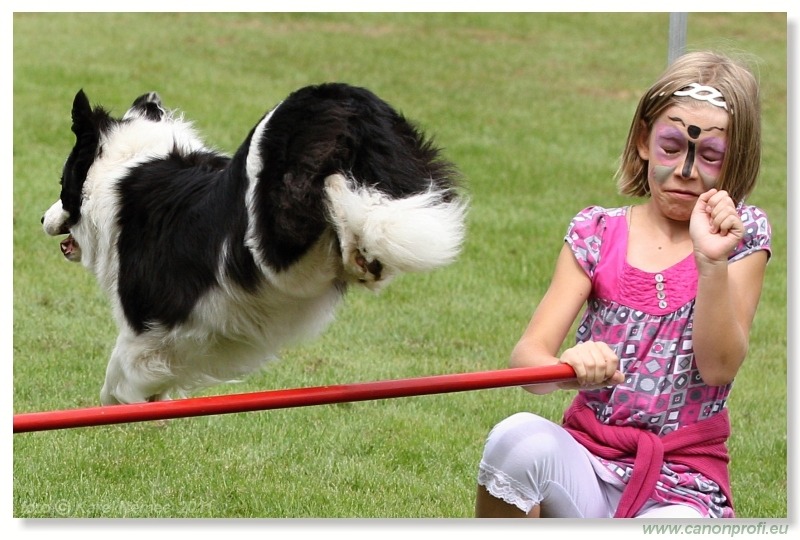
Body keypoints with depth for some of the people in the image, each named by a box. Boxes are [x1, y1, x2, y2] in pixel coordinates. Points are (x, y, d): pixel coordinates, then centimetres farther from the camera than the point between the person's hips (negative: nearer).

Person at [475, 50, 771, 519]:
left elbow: (719, 366, -10)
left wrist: (711, 261, -24)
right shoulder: (598, 233, 4)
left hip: (681, 491, -2)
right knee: (519, 437, -31)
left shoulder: (743, 235, 2)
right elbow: (527, 357, -7)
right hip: (590, 467, 2)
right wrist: (568, 370, -31)